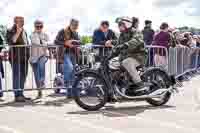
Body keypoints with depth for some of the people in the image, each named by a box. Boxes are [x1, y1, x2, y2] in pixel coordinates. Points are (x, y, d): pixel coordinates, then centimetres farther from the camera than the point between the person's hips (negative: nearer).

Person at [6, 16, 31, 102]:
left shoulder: (24, 31, 19)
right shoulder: (11, 31, -3)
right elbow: (11, 42, -18)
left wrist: (28, 55, 23)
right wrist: (17, 33, -21)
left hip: (24, 58, 8)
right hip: (15, 57, -8)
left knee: (23, 76, 9)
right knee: (17, 76, -9)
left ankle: (21, 94, 17)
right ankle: (17, 95, -9)